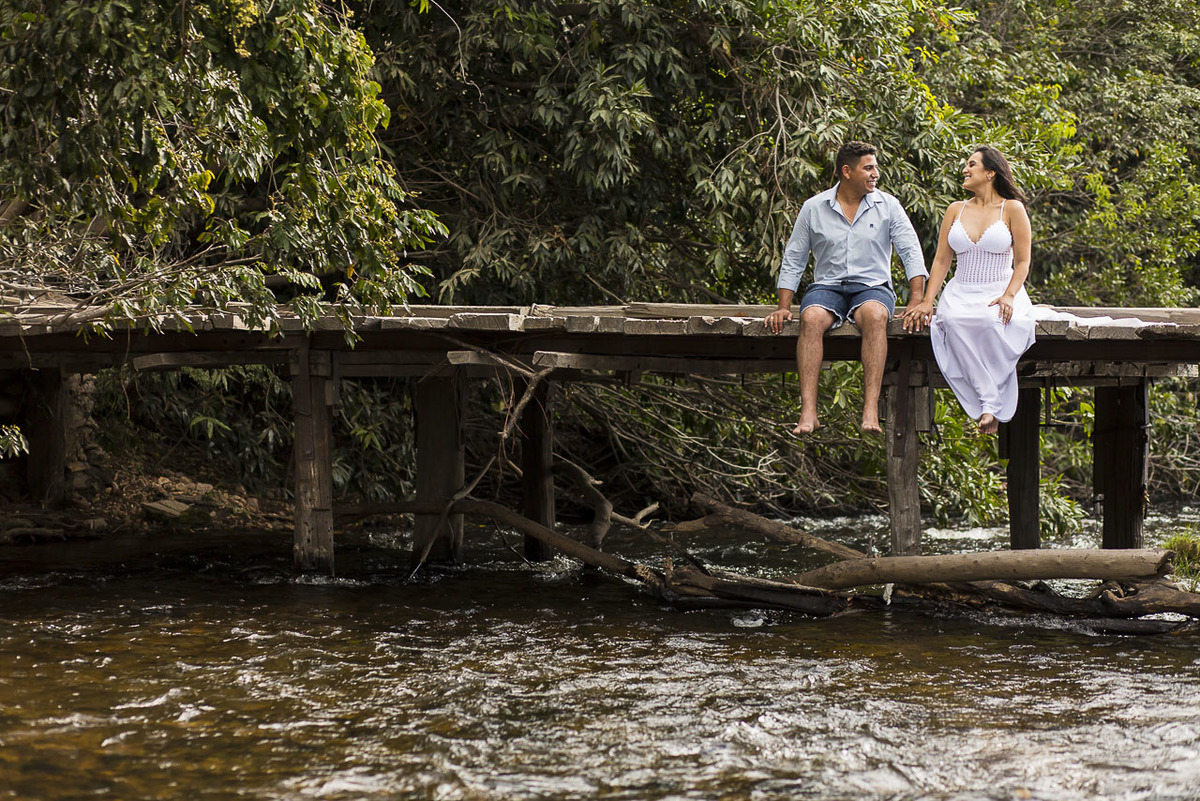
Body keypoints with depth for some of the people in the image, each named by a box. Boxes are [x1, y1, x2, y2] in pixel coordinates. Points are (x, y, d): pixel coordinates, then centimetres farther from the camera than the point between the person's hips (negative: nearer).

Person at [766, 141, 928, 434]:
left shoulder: (888, 206, 6)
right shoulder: (813, 208, 7)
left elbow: (911, 253, 1)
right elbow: (793, 261, 10)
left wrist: (918, 301, -12)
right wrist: (783, 308, 1)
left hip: (872, 287, -1)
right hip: (827, 286, 1)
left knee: (875, 315, -37)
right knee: (811, 318, -34)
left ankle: (870, 411, -44)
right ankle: (808, 413, -41)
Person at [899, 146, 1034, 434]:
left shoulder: (1012, 209, 4)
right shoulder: (956, 210, 15)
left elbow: (1022, 262, 2)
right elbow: (941, 260, 13)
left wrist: (1008, 296, -16)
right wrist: (927, 300, -1)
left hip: (1000, 291, -3)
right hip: (961, 291, 3)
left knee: (994, 323, -39)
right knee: (953, 322, -34)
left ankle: (992, 408, -33)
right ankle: (989, 404, -33)